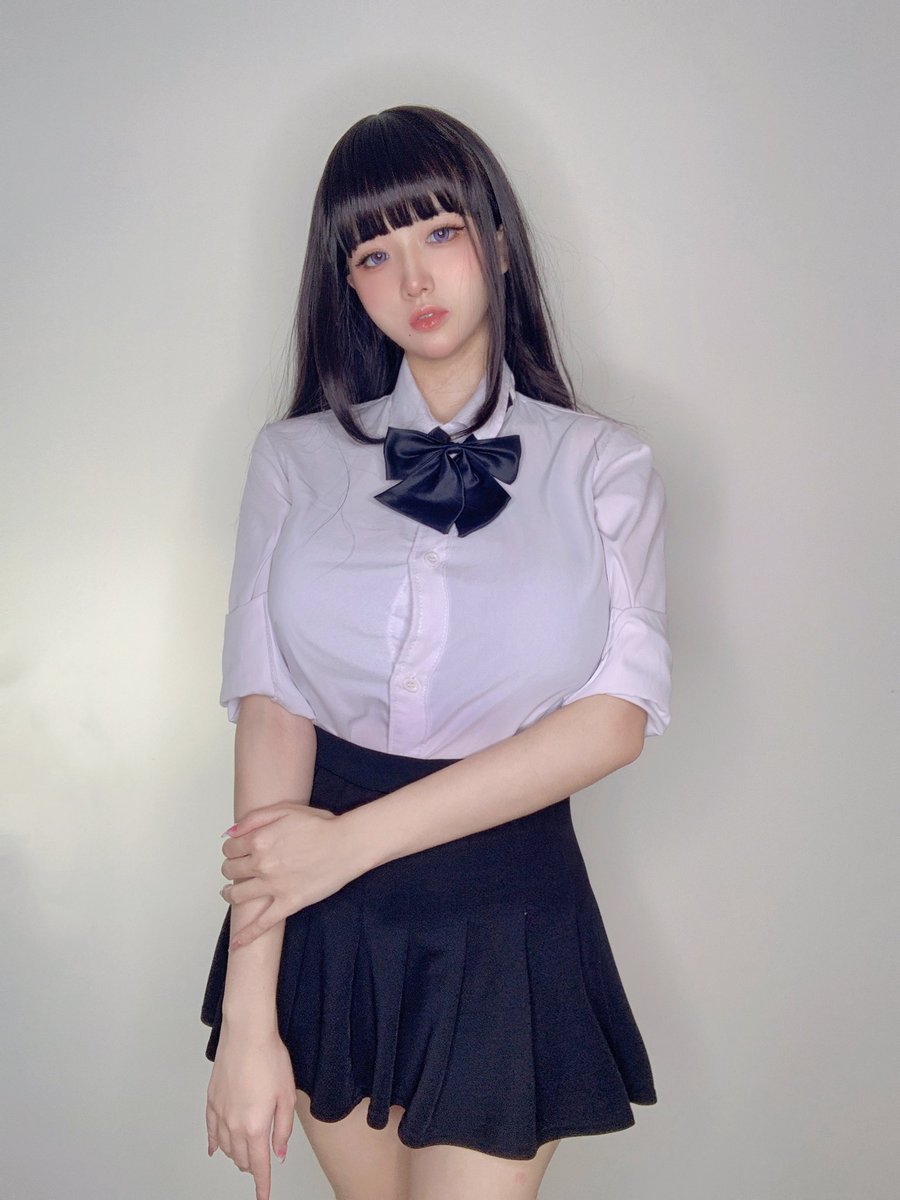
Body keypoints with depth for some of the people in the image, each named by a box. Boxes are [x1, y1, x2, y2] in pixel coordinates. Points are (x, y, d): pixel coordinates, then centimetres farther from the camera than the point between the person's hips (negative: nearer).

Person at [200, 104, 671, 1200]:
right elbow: (271, 709, -10)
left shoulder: (604, 468, -2)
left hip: (508, 914, -1)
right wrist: (246, 1015, -15)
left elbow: (616, 720, -11)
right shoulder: (296, 460, -1)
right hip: (324, 923, 1)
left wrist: (358, 836, -17)